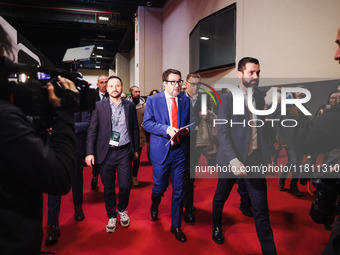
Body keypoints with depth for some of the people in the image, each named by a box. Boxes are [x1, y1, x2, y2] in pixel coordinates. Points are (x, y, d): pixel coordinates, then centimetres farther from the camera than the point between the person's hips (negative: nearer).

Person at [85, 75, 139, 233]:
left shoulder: (130, 106, 6)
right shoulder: (99, 106, 2)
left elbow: (135, 129, 10)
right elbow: (92, 130, 1)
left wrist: (136, 149, 9)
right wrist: (89, 152, -5)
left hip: (124, 151, 1)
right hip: (106, 153, 0)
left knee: (125, 185, 1)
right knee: (108, 187, 9)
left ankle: (122, 210, 31)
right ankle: (111, 216, 30)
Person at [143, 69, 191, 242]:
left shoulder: (186, 100, 7)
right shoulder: (153, 100, 1)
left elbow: (191, 121, 12)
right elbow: (147, 123, -6)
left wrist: (187, 129, -11)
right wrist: (166, 129, -20)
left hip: (180, 150, 2)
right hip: (161, 150, -2)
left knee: (179, 191, 7)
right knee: (160, 187, 11)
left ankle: (176, 226, 25)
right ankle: (155, 205, 48)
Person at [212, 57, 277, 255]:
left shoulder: (261, 98, 7)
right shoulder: (229, 98, -7)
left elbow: (263, 130, 10)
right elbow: (222, 131, -14)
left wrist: (268, 155, 0)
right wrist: (234, 160, -22)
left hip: (256, 160, 3)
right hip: (232, 159, -2)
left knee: (262, 211, 3)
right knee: (220, 198, 19)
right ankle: (217, 228, 48)